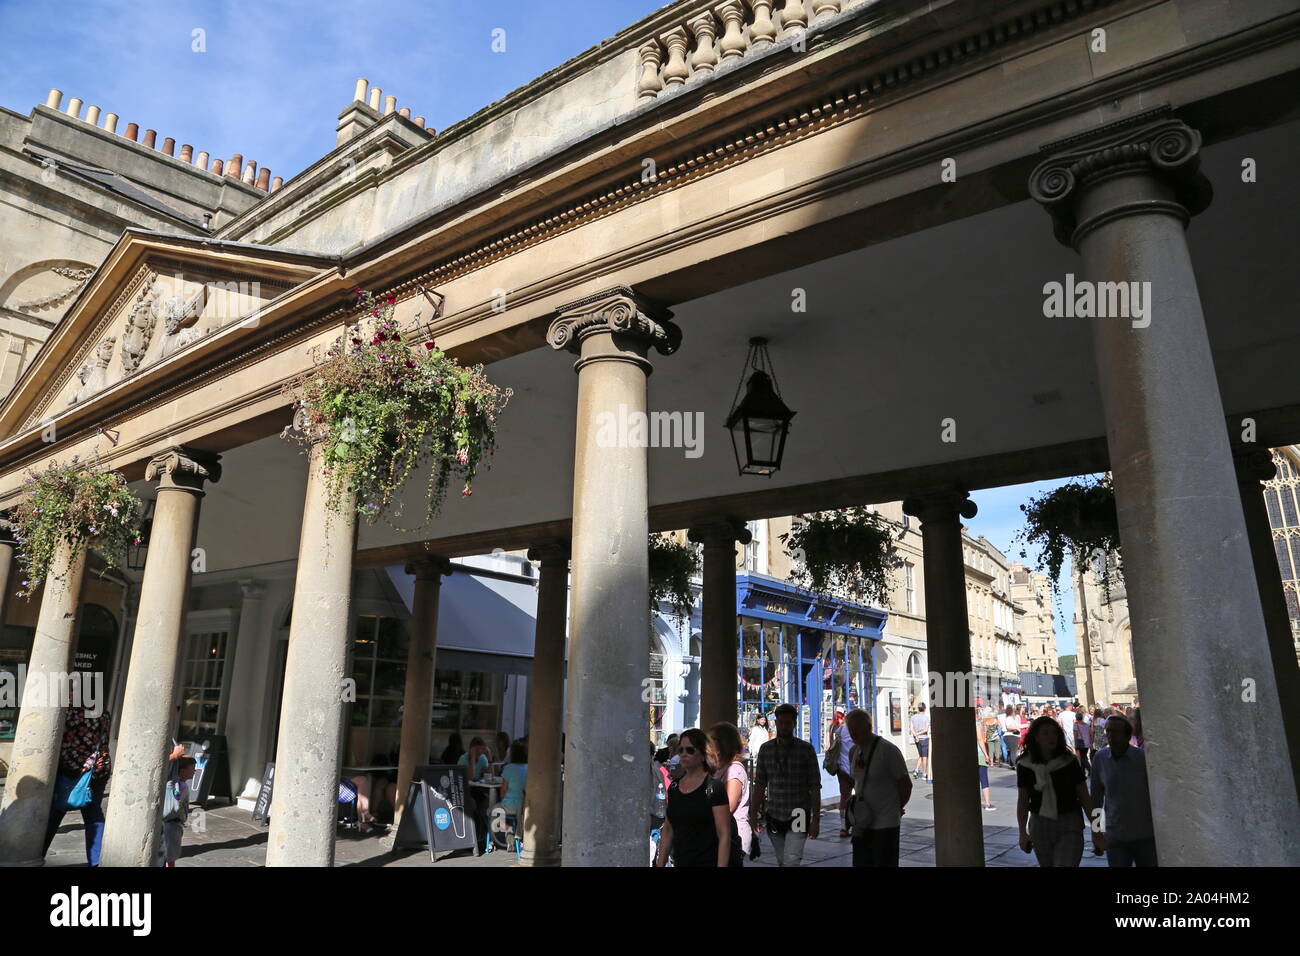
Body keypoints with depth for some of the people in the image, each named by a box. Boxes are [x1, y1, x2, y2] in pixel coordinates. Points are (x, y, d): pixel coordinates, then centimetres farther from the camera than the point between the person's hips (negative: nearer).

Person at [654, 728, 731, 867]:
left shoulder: (713, 788, -12)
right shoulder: (674, 787, 8)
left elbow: (724, 835, -15)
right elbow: (668, 829, 14)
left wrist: (721, 865, -21)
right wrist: (660, 863, 11)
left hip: (708, 861, -6)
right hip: (679, 862, 6)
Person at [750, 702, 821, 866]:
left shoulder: (806, 749, -4)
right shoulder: (766, 749, 3)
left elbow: (814, 787, -4)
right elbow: (759, 785, 7)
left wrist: (816, 819, -7)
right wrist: (753, 815, 4)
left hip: (798, 816, -3)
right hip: (773, 816, 3)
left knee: (791, 861, -14)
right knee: (781, 862, 12)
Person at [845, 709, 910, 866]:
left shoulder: (887, 750, -15)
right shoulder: (853, 751, 7)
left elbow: (906, 784, -10)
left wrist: (898, 808, 2)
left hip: (885, 824, -7)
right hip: (862, 823, 7)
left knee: (884, 863, 0)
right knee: (861, 862, 11)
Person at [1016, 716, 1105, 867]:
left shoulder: (1069, 762, -7)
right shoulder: (1025, 765, -3)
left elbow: (1085, 798, -1)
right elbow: (1023, 801, 5)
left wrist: (1096, 831, -3)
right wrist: (1023, 833, 1)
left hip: (1070, 827, -2)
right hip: (1040, 826, 2)